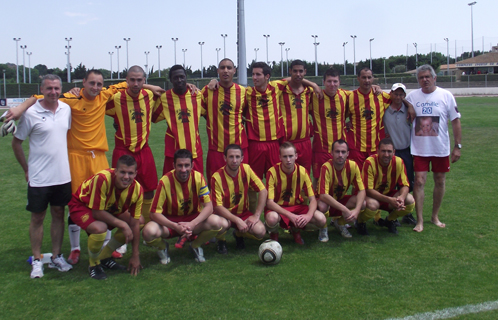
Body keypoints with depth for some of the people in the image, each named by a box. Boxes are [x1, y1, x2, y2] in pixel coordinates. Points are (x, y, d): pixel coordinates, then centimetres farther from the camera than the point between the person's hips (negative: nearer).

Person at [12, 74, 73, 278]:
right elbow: (16, 143, -2)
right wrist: (26, 169, 0)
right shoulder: (31, 114, -10)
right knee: (37, 218, 7)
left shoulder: (66, 109, 3)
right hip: (39, 178, -4)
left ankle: (56, 257, 24)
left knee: (58, 215, 12)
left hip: (62, 175, 4)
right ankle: (37, 261, 19)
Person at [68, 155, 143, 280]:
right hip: (82, 205, -6)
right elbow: (97, 213, -31)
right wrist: (122, 225, -30)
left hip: (111, 208, 6)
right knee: (100, 228, -36)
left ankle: (105, 257, 9)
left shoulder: (137, 189, -21)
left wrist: (135, 255, -12)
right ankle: (94, 264, -4)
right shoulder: (102, 179, -37)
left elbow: (134, 224, -14)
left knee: (140, 221, -7)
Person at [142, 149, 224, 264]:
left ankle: (195, 245, 5)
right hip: (169, 221, -1)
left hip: (193, 218, 2)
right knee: (149, 232, -33)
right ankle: (163, 247, 6)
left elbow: (208, 206, -16)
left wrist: (192, 224, -33)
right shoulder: (165, 181, -20)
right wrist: (176, 226, -34)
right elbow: (154, 213, -19)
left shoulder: (198, 177, -15)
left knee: (216, 222, -28)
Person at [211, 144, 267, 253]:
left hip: (243, 213, 3)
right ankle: (221, 241, 2)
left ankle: (239, 234, 13)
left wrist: (256, 216, -14)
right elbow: (218, 207, -21)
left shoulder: (246, 169, -10)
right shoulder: (217, 177, -20)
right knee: (223, 224, -37)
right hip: (225, 214, -3)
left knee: (260, 232, -23)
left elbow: (263, 191, -8)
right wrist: (237, 220, -31)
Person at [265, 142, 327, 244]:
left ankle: (296, 230, 9)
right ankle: (274, 234, 0)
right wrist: (290, 215, -35)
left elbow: (312, 199, -8)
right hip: (278, 208, -3)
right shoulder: (272, 172, -18)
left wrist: (309, 215, -31)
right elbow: (269, 202, -22)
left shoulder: (302, 171, -9)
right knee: (272, 218, -39)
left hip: (297, 207, 3)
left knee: (321, 219, -23)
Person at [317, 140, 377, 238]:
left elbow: (361, 190, -13)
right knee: (321, 206, -40)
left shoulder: (353, 166, -14)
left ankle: (340, 222, 3)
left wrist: (357, 210, -31)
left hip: (341, 200, 4)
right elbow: (323, 195, -33)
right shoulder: (326, 167, -26)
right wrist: (345, 210, -39)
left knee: (372, 205, -19)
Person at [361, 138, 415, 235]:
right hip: (371, 196, -4)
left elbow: (404, 185, -8)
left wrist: (401, 197, -32)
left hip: (389, 194, 5)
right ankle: (361, 222, -2)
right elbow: (368, 190, -25)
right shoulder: (370, 162, -24)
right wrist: (389, 200, -38)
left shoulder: (398, 162, -12)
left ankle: (389, 220, 9)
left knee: (410, 201, -20)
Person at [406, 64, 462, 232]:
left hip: (441, 148, 1)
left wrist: (457, 146, -4)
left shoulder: (446, 96, -2)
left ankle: (435, 216, 26)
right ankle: (419, 220, 3)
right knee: (419, 182, -5)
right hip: (419, 148, -1)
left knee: (440, 182, 10)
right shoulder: (412, 96, 0)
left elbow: (456, 121, 0)